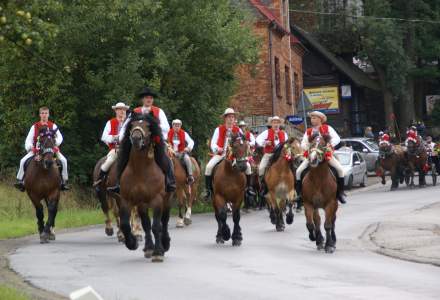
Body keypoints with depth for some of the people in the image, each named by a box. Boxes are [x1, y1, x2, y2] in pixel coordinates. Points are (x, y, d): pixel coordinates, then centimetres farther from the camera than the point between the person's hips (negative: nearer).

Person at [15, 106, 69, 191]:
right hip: (37, 149, 1)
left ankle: (64, 182, -12)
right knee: (23, 161, -18)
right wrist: (29, 147, -12)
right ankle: (20, 180, -6)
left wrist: (56, 142, -22)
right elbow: (29, 139, 7)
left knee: (63, 160, -24)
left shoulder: (53, 126, 5)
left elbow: (60, 137, -1)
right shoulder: (35, 126, 6)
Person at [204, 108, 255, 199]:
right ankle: (208, 189, -14)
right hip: (220, 154, -2)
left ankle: (248, 187, -1)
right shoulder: (219, 129, 0)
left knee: (247, 165, -16)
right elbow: (213, 144, -3)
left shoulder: (238, 130, 5)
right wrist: (217, 149, -25)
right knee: (209, 166, -26)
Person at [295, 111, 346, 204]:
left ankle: (340, 193, -10)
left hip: (326, 154, -2)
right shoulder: (308, 131, 12)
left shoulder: (328, 128, 3)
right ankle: (299, 193, -4)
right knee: (299, 171, -15)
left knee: (340, 169, -22)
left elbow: (337, 138, -7)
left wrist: (330, 144, -24)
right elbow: (303, 144, 8)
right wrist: (308, 147, -14)